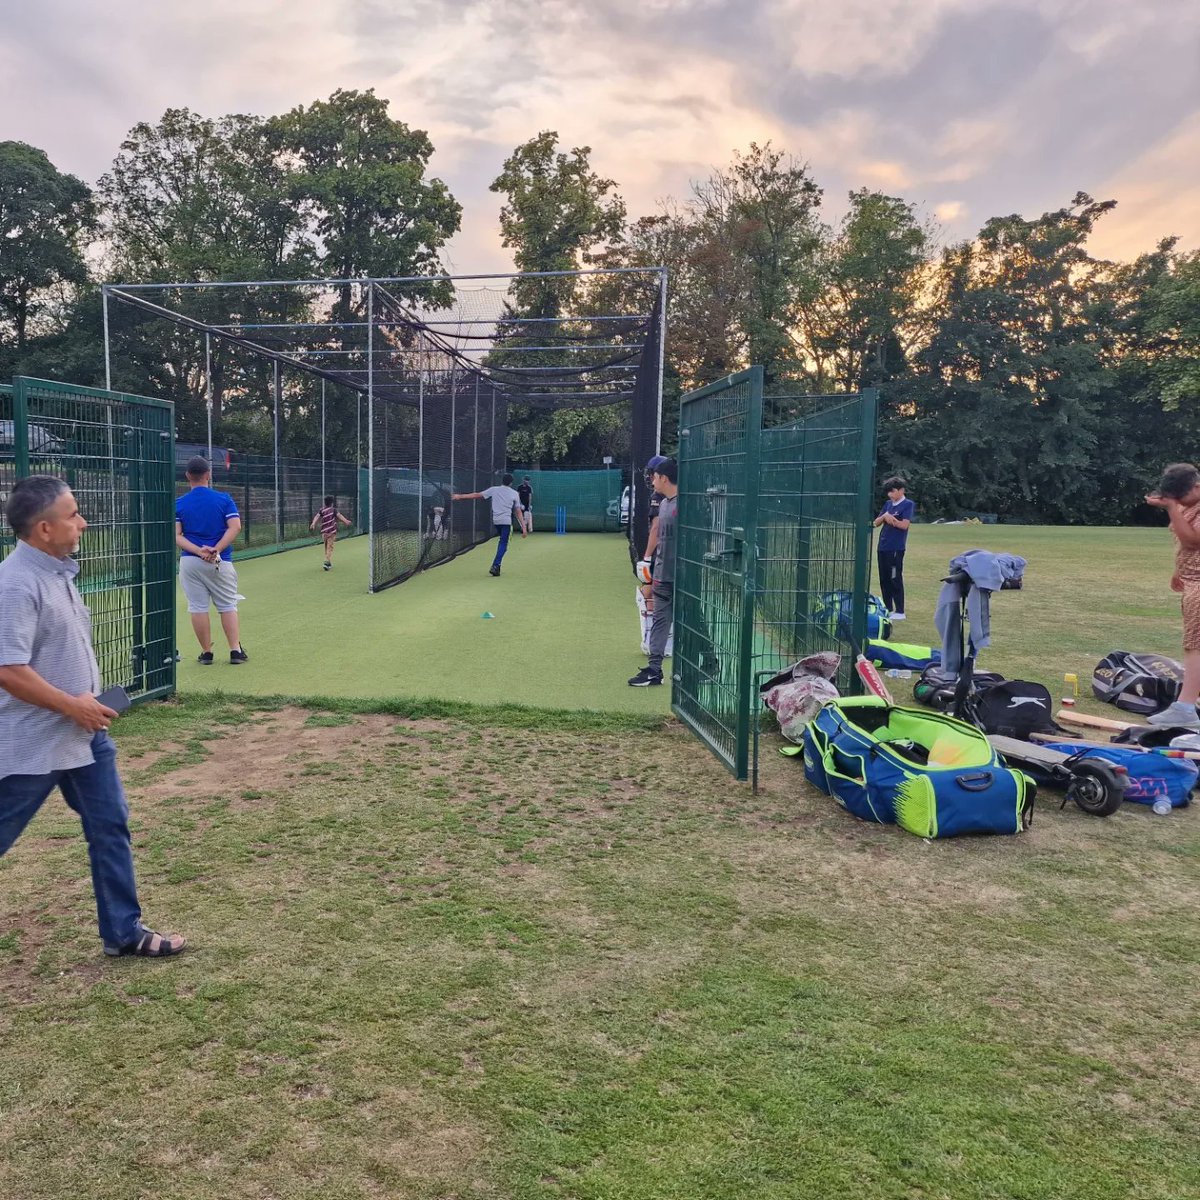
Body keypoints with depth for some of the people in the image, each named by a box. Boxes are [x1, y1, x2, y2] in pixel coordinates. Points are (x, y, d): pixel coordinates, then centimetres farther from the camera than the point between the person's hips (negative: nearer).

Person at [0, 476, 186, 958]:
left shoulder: (58, 570, 7)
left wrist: (87, 704, 13)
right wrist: (72, 706, -19)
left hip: (83, 734, 9)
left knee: (111, 826, 10)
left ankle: (123, 931, 20)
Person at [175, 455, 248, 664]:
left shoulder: (179, 504, 3)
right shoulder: (224, 499, 0)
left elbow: (176, 536, -7)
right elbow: (235, 527, -11)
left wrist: (199, 551, -15)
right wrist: (216, 550, -16)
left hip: (190, 561, 1)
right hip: (221, 562, -1)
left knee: (198, 607, 5)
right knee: (228, 605, 7)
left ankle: (206, 652, 10)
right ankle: (235, 650, 3)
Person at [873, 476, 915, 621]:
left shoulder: (908, 504, -6)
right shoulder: (888, 504, 13)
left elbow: (904, 525, -16)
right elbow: (877, 522, 9)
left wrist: (891, 518, -11)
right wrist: (884, 516, -9)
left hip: (896, 548, -7)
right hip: (883, 547, 7)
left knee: (895, 579, -5)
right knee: (884, 579, 11)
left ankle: (900, 612, 0)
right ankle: (888, 609, 21)